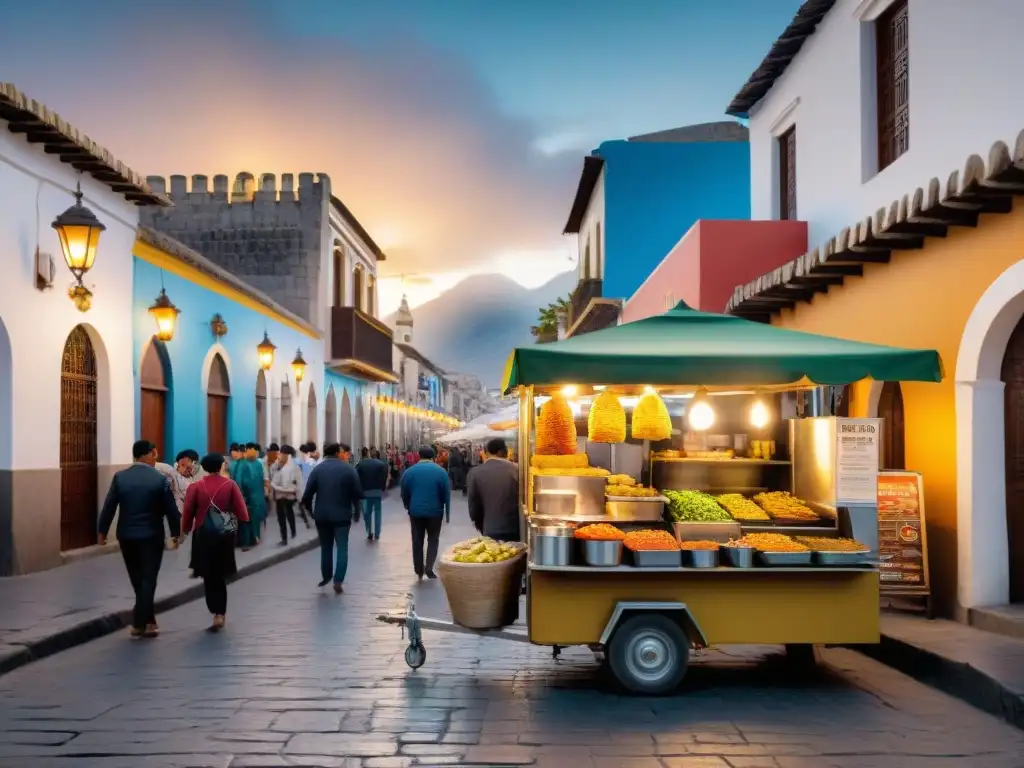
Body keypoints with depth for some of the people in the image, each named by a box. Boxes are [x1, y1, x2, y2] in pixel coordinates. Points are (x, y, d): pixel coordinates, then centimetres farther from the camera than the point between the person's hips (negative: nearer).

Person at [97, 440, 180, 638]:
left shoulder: (119, 477, -3)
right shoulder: (160, 479, -9)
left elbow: (109, 507, -2)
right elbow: (171, 510, -5)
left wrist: (102, 531, 8)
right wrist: (175, 534, 5)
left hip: (126, 536, 3)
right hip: (152, 536, -3)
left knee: (138, 581, 15)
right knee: (148, 580, 2)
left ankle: (148, 621, 23)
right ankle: (140, 623, -1)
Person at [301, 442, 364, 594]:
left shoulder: (317, 469, -1)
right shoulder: (349, 469, -6)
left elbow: (307, 494, -5)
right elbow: (358, 493, -7)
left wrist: (311, 510, 10)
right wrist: (355, 508, 10)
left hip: (321, 515, 2)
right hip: (342, 514, -2)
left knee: (325, 547, 18)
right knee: (342, 548, 3)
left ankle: (326, 576, 29)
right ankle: (338, 581, -6)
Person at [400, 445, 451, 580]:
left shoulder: (409, 471, -1)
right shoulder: (440, 471, -5)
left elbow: (404, 494, 5)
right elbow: (446, 494, -4)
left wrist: (408, 508, 20)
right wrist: (447, 513, 4)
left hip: (415, 511, 1)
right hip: (435, 511, -1)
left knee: (417, 541, 11)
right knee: (433, 540, 11)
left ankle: (419, 570, 15)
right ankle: (429, 568, -2)